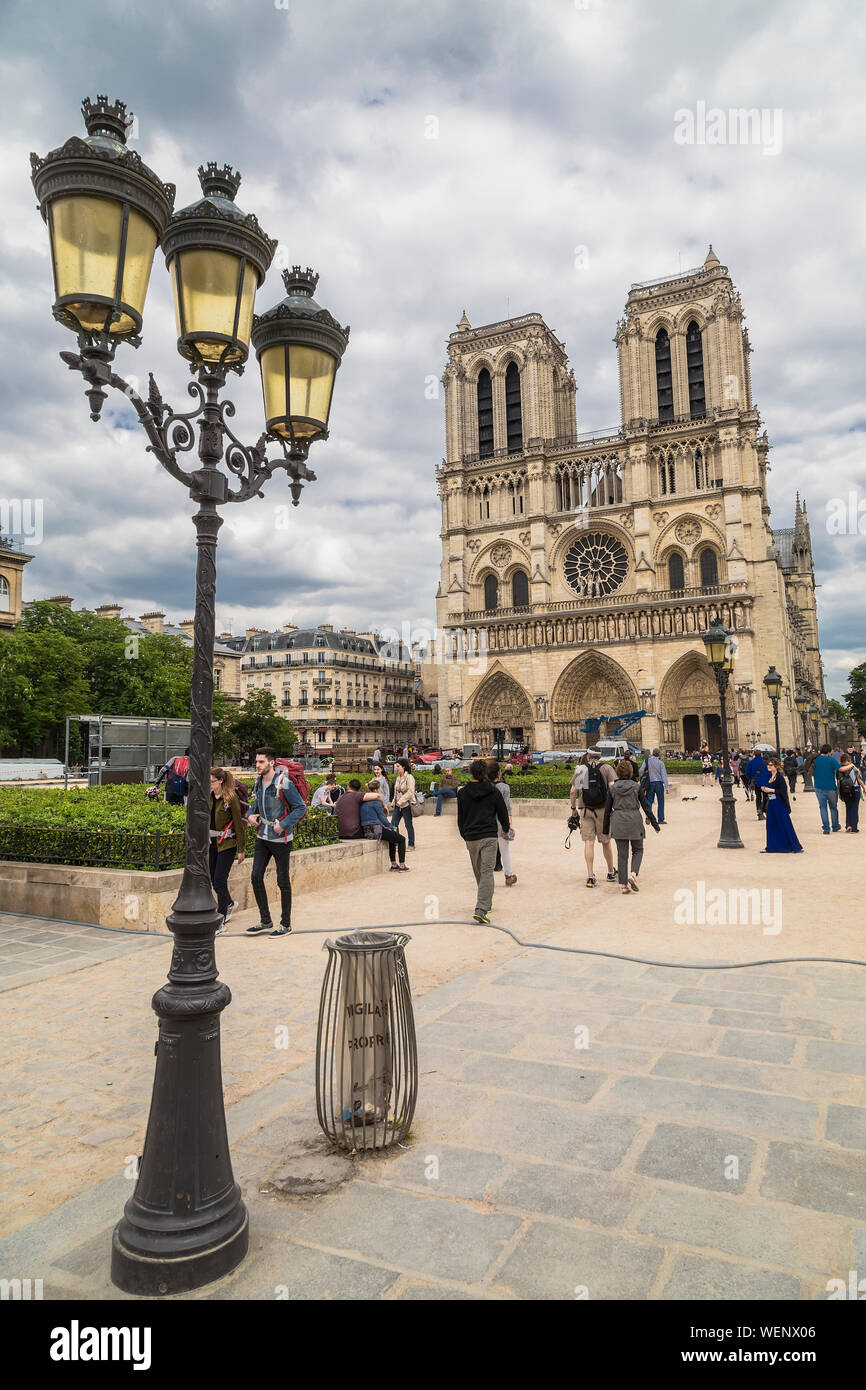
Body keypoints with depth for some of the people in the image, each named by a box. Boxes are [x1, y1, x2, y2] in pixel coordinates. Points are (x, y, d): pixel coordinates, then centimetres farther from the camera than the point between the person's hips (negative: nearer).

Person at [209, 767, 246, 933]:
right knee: (213, 880, 12)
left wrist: (241, 850, -10)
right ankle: (229, 903, 40)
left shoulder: (231, 798, -14)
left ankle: (221, 922, 1)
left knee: (219, 880, -8)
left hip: (227, 844, -6)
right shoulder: (208, 796, 5)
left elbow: (238, 824, -11)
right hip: (211, 843, 6)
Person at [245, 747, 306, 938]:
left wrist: (283, 825, -21)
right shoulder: (259, 781, 4)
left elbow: (301, 807, -14)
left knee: (283, 881, 3)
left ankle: (286, 924, 16)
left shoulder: (284, 783, -18)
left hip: (280, 838, -7)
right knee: (256, 877, 6)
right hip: (262, 836, 7)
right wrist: (251, 814, 3)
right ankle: (265, 921, 20)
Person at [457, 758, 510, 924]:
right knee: (487, 872, -6)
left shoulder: (462, 793, 2)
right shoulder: (493, 791, -1)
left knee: (478, 872, 18)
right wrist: (506, 828, 27)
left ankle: (486, 904, 30)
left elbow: (460, 819, 9)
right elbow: (502, 813, 7)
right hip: (489, 837, -2)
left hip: (471, 838, 2)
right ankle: (481, 909, -19)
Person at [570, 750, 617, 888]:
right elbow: (612, 788, -11)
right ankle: (611, 873, 26)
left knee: (588, 842, 1)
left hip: (585, 809, 1)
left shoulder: (580, 769, 4)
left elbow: (573, 791, 2)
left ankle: (590, 876, -4)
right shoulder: (606, 768, 0)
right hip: (602, 809, 0)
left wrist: (573, 808, 13)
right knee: (606, 842, 12)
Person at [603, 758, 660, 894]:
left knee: (622, 854, 7)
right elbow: (645, 806, -1)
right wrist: (654, 823, 9)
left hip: (618, 822, 2)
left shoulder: (612, 788, 1)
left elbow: (607, 810, 4)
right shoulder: (636, 786, -4)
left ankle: (623, 884, 4)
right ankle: (633, 874, -8)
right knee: (638, 850, 16)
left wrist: (606, 829, 11)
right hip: (634, 821, -2)